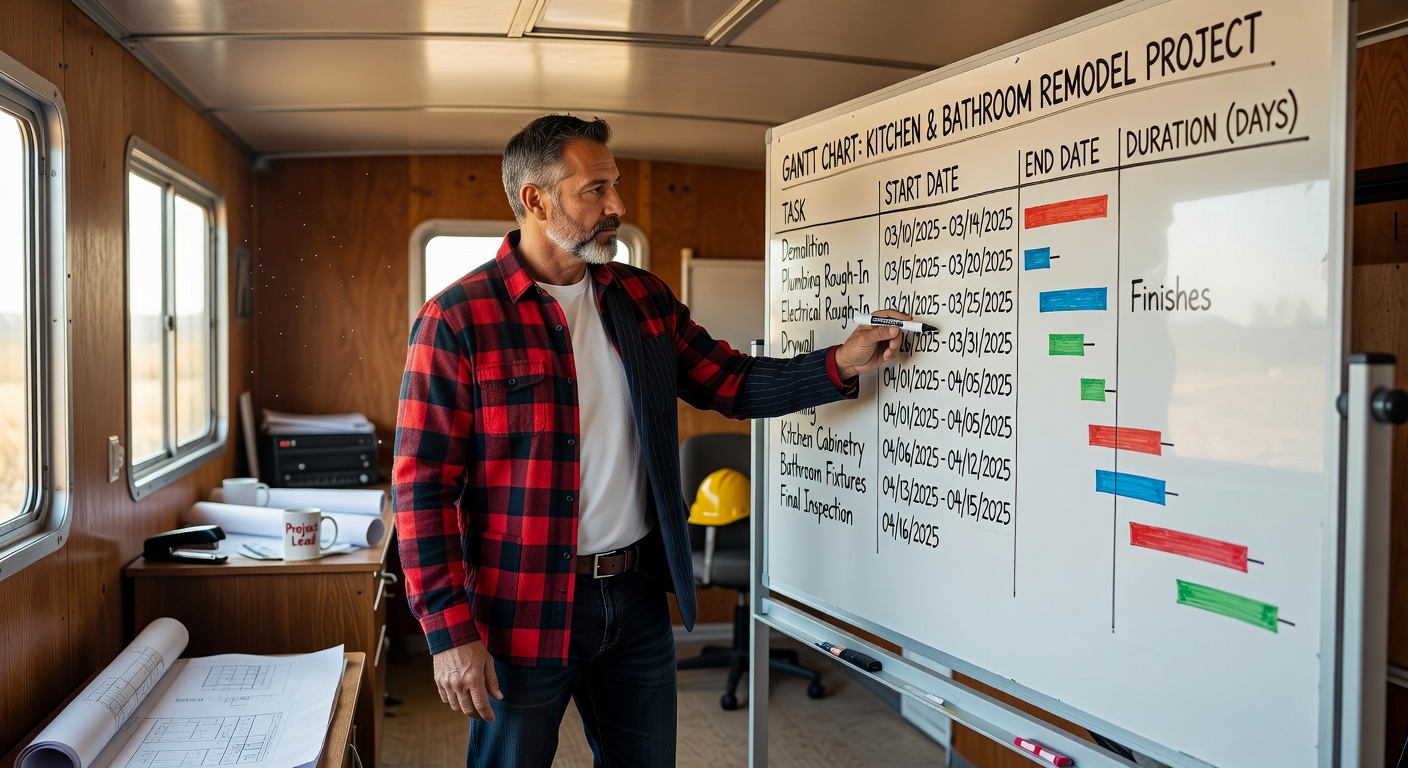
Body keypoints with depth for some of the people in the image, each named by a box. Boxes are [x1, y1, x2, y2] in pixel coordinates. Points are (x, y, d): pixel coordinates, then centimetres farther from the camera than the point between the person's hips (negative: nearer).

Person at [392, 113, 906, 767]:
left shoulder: (644, 299, 7)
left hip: (637, 595, 5)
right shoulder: (457, 319, -11)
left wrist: (840, 365, -4)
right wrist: (450, 632, -16)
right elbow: (424, 485, -12)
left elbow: (732, 383, 11)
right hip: (524, 611, -5)